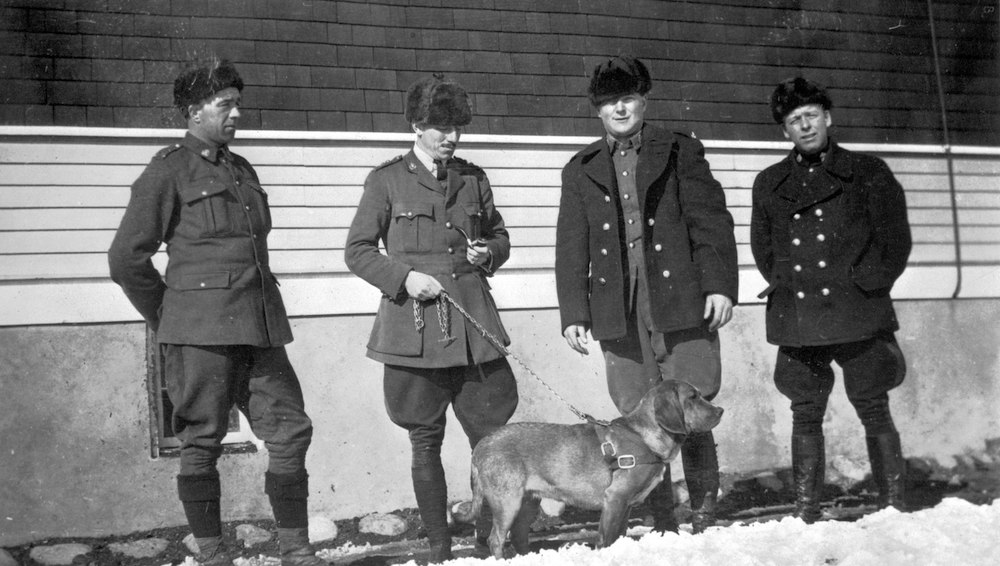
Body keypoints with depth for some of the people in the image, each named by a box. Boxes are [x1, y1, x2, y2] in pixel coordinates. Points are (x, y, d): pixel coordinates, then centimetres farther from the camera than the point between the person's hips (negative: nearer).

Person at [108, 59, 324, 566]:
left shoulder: (242, 171, 19)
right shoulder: (169, 171, -2)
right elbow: (126, 258, -3)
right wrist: (167, 319, 4)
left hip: (259, 327, 7)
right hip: (201, 330, -6)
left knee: (290, 429, 2)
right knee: (203, 440, 1)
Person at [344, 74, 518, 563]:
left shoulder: (473, 179, 12)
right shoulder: (387, 180, 2)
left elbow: (500, 237, 22)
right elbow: (357, 251, 3)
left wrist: (489, 253, 0)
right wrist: (403, 277, -12)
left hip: (472, 326, 3)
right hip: (413, 328, -3)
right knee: (425, 443, 6)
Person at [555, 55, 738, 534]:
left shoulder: (681, 153, 9)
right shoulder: (581, 171, 15)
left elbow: (712, 222, 3)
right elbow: (570, 248, 12)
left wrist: (720, 284, -8)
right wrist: (573, 312, 5)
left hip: (681, 304, -2)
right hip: (619, 312, 2)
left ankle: (704, 514, 13)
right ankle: (662, 523, 11)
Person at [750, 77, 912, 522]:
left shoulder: (867, 173, 7)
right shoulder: (769, 183, 14)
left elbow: (895, 239, 5)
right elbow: (762, 246, 19)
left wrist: (867, 286, -2)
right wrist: (783, 282, 6)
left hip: (858, 317, -2)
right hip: (796, 321, 3)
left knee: (875, 412, 0)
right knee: (805, 416, 6)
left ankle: (894, 509, 10)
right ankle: (806, 513, 13)